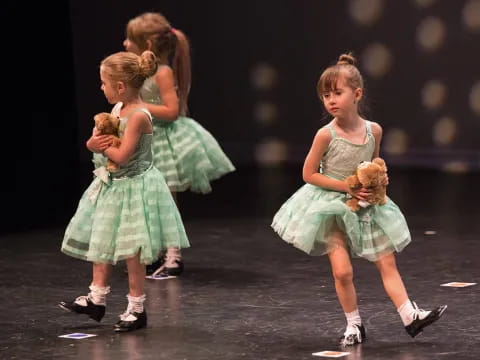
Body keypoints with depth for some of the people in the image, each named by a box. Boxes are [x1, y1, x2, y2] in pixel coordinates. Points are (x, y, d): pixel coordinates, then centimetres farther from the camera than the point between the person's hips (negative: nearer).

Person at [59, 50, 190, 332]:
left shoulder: (138, 116, -22)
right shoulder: (118, 109, 5)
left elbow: (122, 155, -26)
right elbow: (94, 142, 12)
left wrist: (103, 146, -9)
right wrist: (94, 142, -11)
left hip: (134, 188, -10)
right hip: (113, 185, 10)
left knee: (132, 251, -3)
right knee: (102, 244, 16)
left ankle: (137, 308, 8)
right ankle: (97, 299, 28)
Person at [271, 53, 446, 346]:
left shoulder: (373, 130, -5)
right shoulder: (326, 135, -16)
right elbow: (309, 174, -10)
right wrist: (346, 186, -18)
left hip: (366, 207, 4)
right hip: (333, 208, -3)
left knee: (387, 263, 2)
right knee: (342, 270, -9)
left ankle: (411, 317, 3)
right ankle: (355, 325, 8)